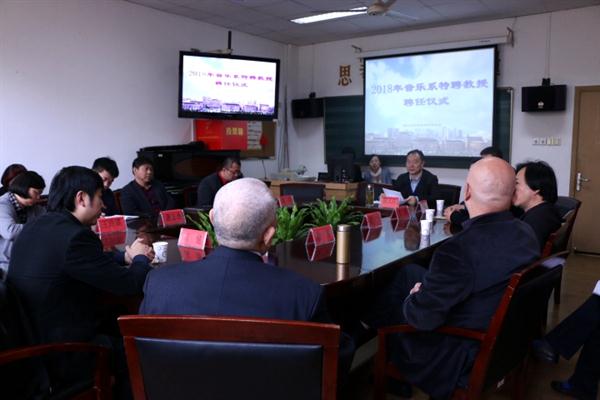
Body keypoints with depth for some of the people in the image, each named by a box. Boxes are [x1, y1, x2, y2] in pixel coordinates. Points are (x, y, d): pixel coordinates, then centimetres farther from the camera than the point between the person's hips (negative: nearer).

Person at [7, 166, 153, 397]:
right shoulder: (73, 236, -23)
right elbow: (131, 285, -19)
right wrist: (140, 258, 0)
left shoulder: (34, 228, 3)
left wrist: (125, 256, 10)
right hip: (65, 356, -8)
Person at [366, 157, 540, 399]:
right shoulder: (527, 233, -12)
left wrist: (414, 298, -5)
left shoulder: (459, 249, -37)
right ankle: (370, 321, 38)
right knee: (410, 272, 15)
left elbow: (421, 316, -28)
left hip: (467, 356, -7)